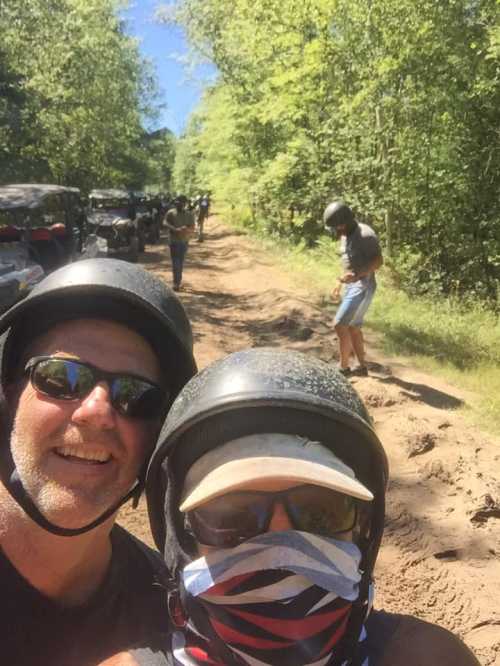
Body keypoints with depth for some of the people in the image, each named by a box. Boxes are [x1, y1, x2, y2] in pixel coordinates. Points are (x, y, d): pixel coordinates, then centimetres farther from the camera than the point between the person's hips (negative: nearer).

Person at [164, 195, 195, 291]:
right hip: (173, 240, -2)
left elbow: (192, 228, 2)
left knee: (180, 261, 11)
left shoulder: (189, 215, 5)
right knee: (175, 262, -6)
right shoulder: (171, 213, -1)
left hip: (184, 241, 3)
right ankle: (176, 283, -8)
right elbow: (165, 223, -12)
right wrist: (175, 229, -29)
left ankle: (177, 282, 23)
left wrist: (186, 229, -22)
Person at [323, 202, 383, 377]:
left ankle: (344, 368, -1)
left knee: (340, 325, -12)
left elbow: (378, 261, -19)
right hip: (352, 286, 10)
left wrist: (356, 275, -30)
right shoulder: (345, 236, 12)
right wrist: (339, 285, 21)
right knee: (353, 328, 13)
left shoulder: (365, 235, -16)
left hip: (363, 287, -9)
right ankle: (362, 367, 23)